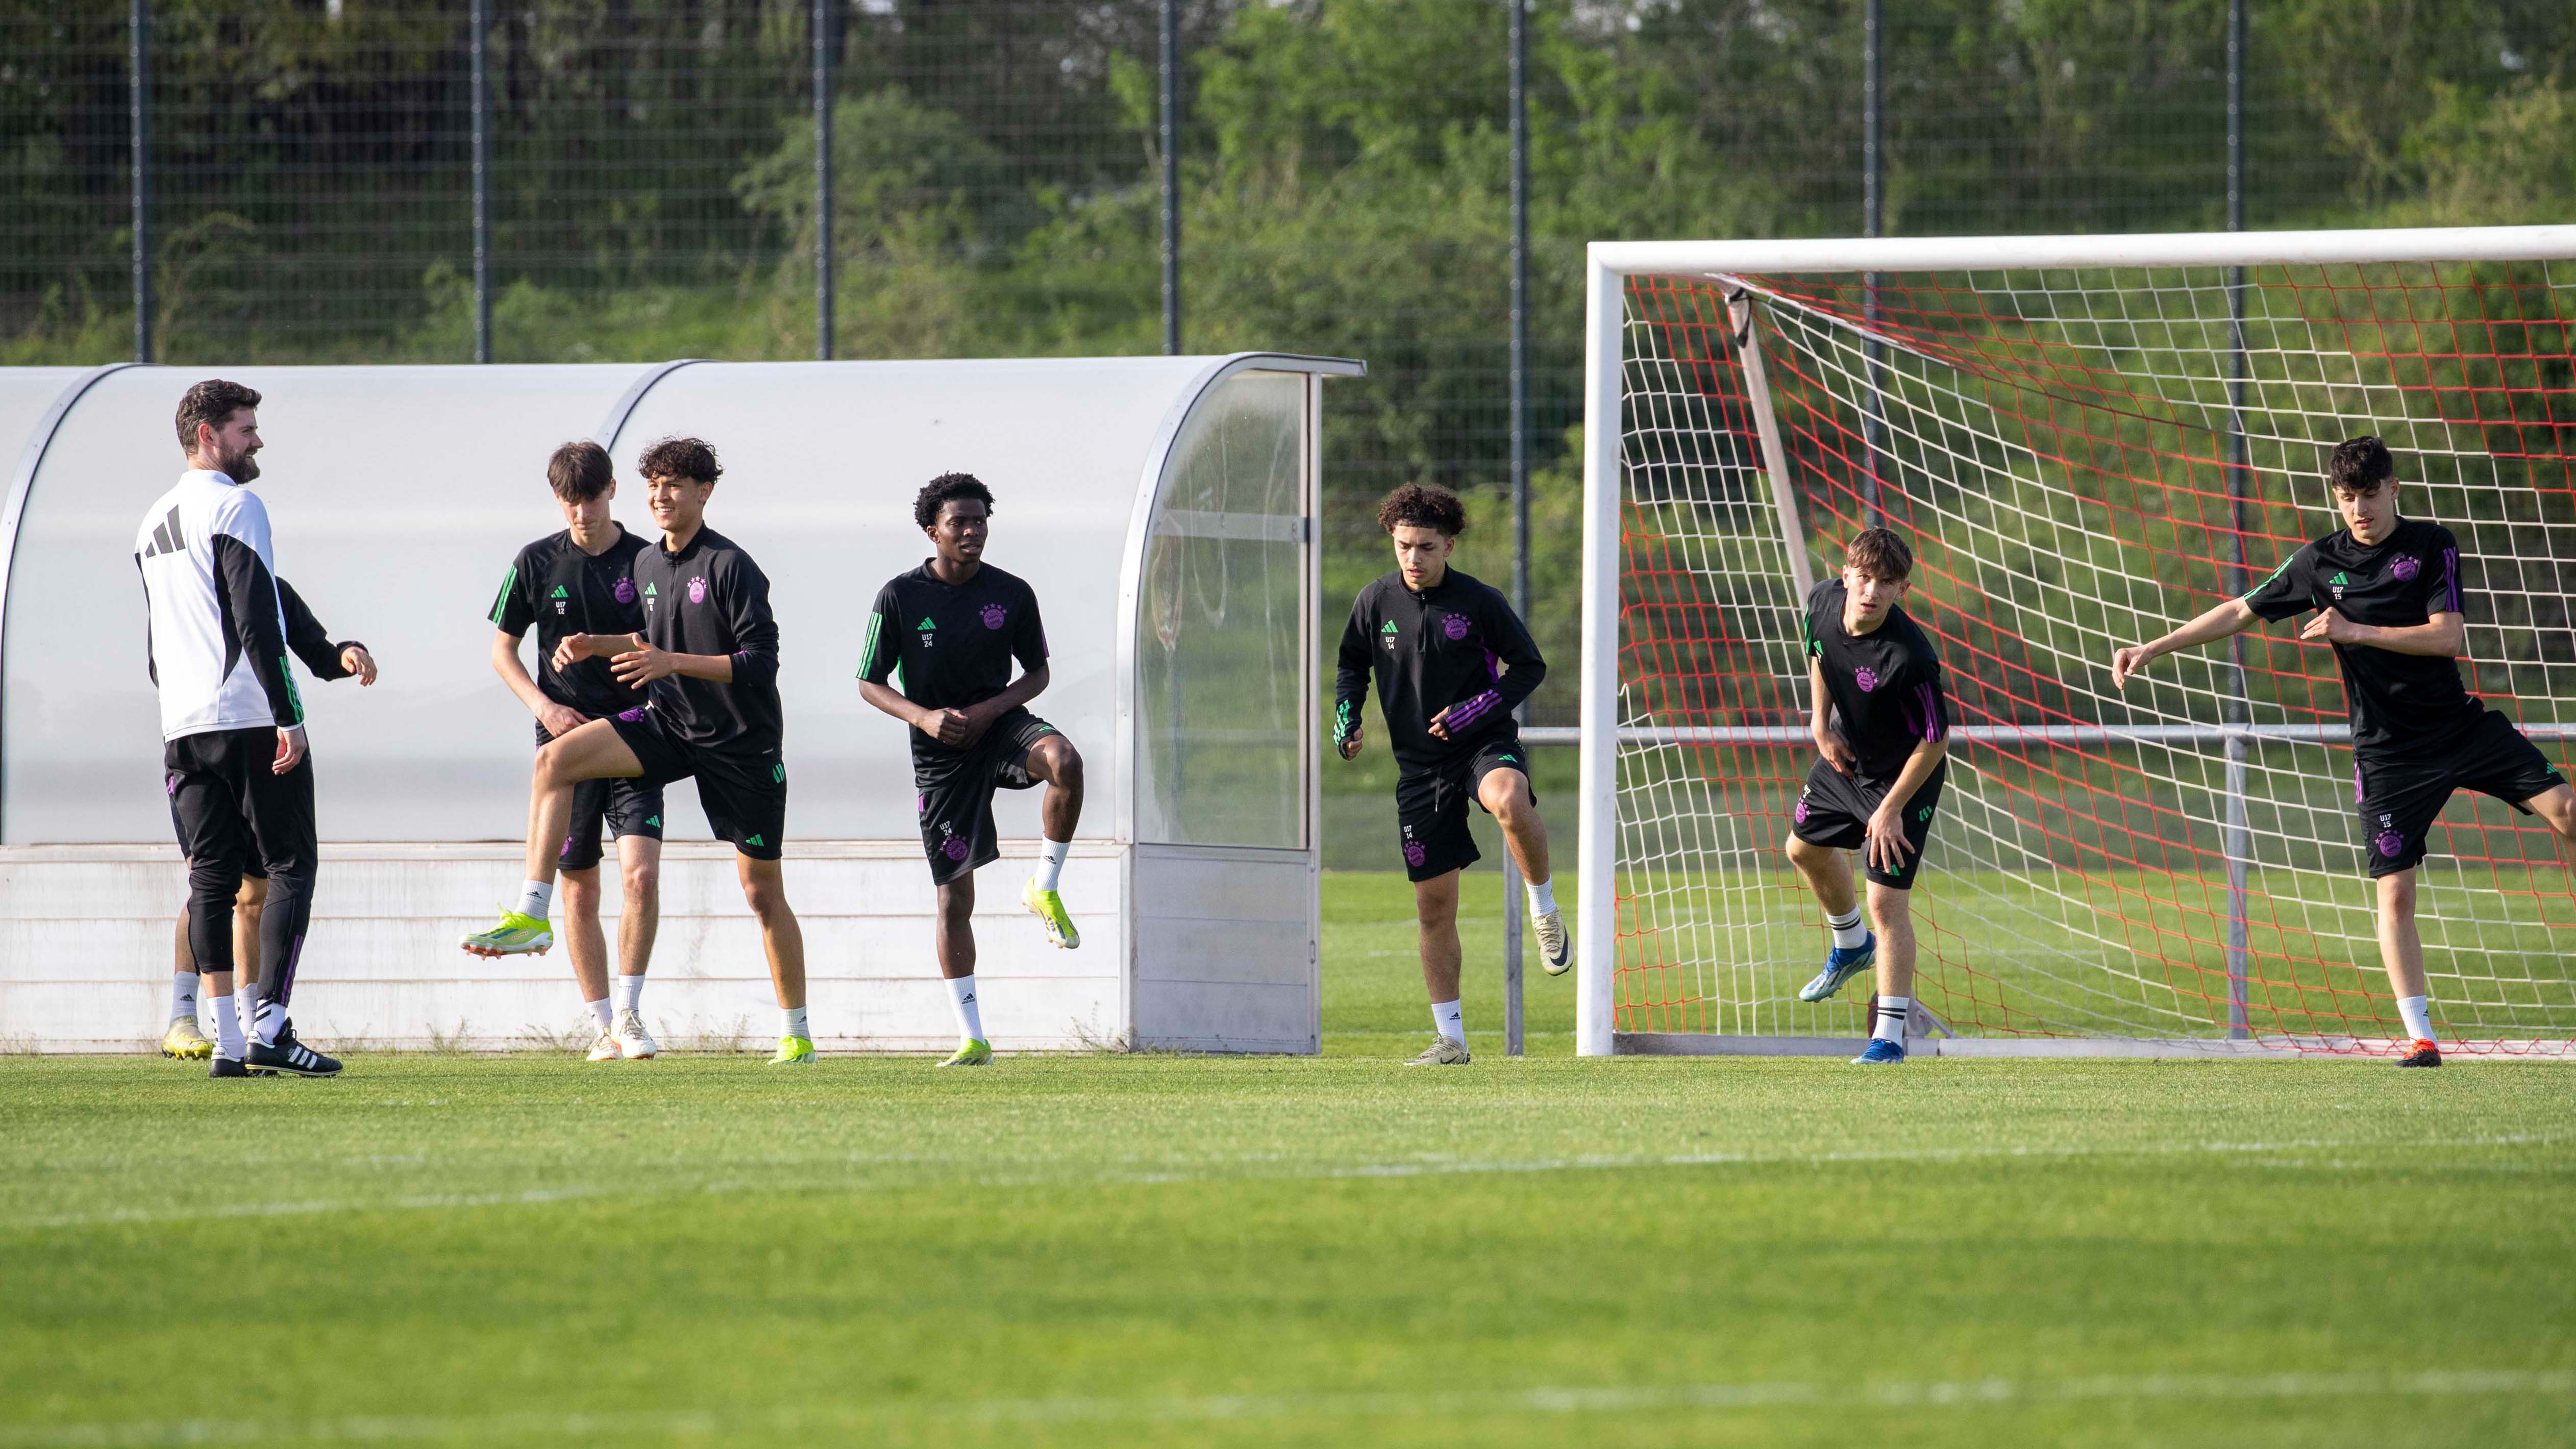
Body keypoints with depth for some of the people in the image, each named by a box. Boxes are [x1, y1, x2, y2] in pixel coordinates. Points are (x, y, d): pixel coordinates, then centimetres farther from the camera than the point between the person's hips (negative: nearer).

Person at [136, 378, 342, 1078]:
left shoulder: (153, 523, 18)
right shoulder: (235, 507, -9)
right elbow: (257, 621, -17)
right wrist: (288, 718, -17)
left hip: (184, 726, 7)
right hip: (253, 720, -7)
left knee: (210, 878, 6)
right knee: (290, 867, -2)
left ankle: (227, 1039, 0)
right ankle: (269, 1028, -12)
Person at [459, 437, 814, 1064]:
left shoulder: (731, 567, -15)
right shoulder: (647, 565, 7)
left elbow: (761, 662, -19)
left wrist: (673, 663, -27)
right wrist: (597, 646, 6)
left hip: (744, 742, -6)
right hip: (669, 726, 6)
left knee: (762, 892, 1)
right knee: (554, 760, -15)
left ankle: (796, 1032, 14)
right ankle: (531, 915, -17)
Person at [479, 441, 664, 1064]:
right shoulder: (537, 563, 2)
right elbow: (503, 648, 9)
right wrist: (544, 706, -6)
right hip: (567, 741, 1)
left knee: (642, 873, -17)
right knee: (580, 890, 4)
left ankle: (629, 1011, -4)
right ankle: (603, 1025, 15)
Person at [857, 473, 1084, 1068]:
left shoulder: (1012, 594, -2)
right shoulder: (900, 598, -7)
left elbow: (1038, 673, 7)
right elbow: (870, 683, -1)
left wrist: (990, 710, -12)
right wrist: (924, 717, -19)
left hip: (999, 723, 1)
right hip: (939, 752, -1)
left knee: (1064, 762, -36)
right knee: (955, 896, 0)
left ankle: (1046, 890, -13)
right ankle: (972, 1039, 8)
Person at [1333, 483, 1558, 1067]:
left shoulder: (1480, 602, -7)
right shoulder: (1375, 603, 2)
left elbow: (1530, 667, -2)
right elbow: (1353, 665, 17)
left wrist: (1474, 712, -14)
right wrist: (1347, 719, -1)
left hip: (1485, 743, -3)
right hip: (1420, 766, 3)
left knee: (1510, 802, -41)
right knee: (1434, 906, 3)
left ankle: (1544, 907, -15)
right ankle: (1450, 1038, 14)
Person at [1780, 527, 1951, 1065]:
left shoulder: (1911, 658, -38)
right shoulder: (1824, 601, -18)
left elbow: (1935, 741, -26)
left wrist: (1892, 809, -21)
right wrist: (1821, 722, 0)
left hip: (1902, 776, -8)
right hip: (1844, 754, 8)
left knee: (1887, 901, -12)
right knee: (1804, 847, 27)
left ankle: (1889, 1038, -6)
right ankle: (1851, 945, 55)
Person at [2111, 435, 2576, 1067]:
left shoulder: (2432, 546, -5)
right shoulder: (2319, 562, 0)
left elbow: (2448, 636, -15)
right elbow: (2241, 612, 9)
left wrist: (2356, 631, -22)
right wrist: (2154, 648, 4)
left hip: (2461, 726, 0)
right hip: (2388, 751, 0)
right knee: (2394, 894, -7)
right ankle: (2421, 1038, -3)